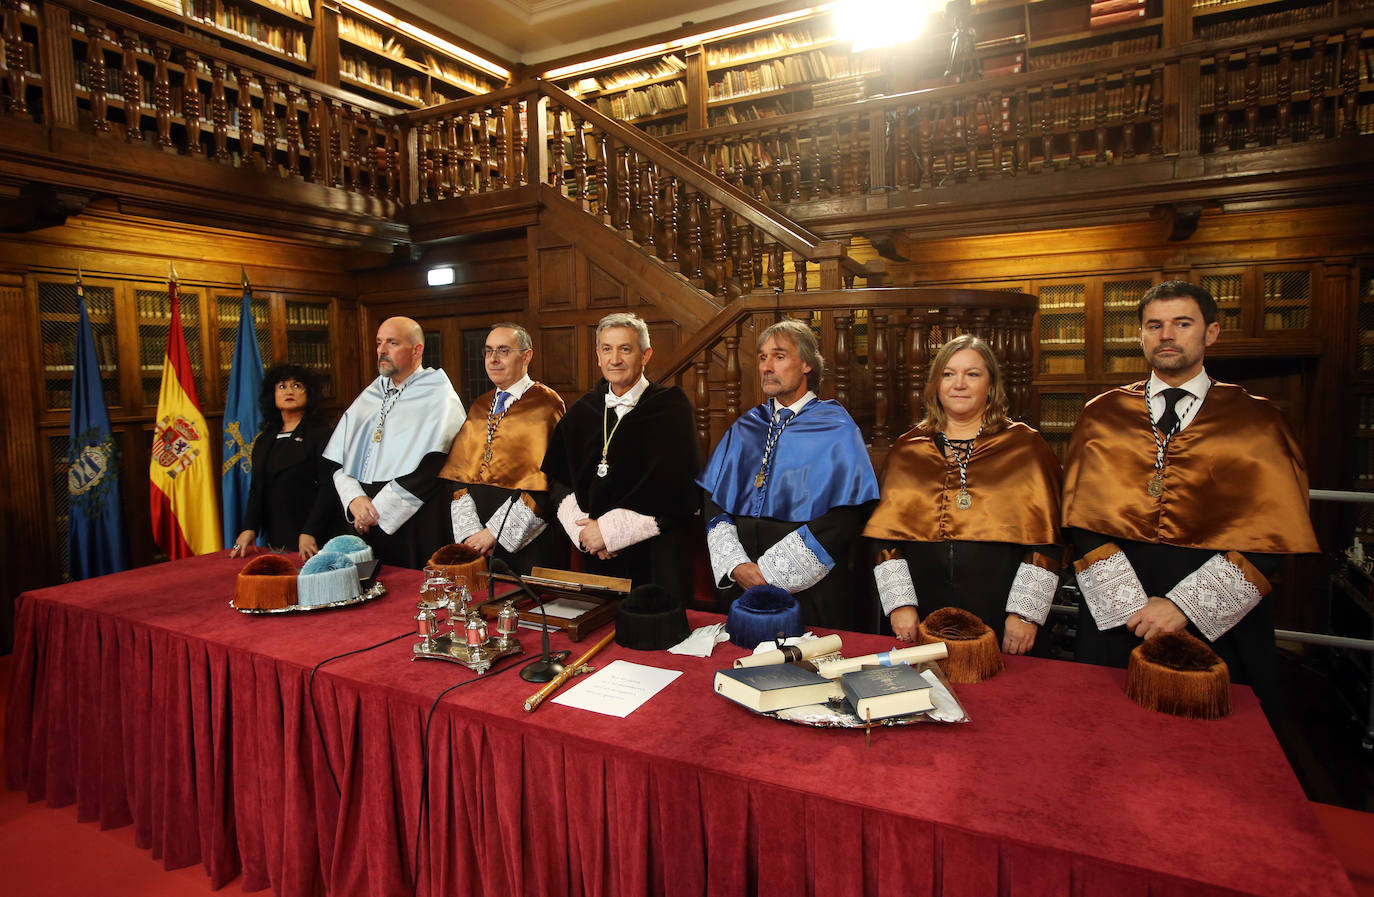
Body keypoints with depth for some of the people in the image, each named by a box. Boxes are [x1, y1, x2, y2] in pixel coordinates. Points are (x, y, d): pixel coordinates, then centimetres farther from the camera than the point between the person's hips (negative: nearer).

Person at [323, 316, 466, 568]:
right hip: (365, 525, 6)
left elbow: (431, 467, -15)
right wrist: (354, 498, -6)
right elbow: (337, 457, 11)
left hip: (415, 525, -5)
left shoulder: (438, 397, -4)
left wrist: (378, 509, -14)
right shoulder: (370, 396, 15)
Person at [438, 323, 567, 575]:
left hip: (528, 536, -5)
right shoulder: (479, 407, 12)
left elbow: (543, 479, -14)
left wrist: (494, 531, -15)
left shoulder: (546, 403, -7)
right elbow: (459, 472, 7)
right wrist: (470, 532, -7)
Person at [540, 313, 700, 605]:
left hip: (656, 558, -4)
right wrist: (581, 527, -7)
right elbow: (557, 477, 10)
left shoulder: (671, 406, -6)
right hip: (596, 556, 4)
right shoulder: (582, 411, 9)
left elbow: (677, 488, -14)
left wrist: (610, 529, -14)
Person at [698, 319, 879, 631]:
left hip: (810, 590, -3)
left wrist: (770, 570, -15)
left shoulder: (837, 431, -4)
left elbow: (846, 516, -13)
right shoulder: (745, 428, 10)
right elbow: (713, 501, 5)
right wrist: (736, 565, -10)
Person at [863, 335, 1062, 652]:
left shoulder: (1025, 448, 3)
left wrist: (1025, 613, -8)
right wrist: (900, 602, -3)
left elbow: (1043, 538, -1)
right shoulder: (907, 451, 8)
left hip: (998, 618, -1)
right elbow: (886, 533, 6)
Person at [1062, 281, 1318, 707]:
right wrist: (1132, 605, -11)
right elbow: (1085, 517, -1)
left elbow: (1271, 533, -5)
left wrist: (1184, 605, -14)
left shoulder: (1256, 421, 3)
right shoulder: (1103, 415, 5)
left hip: (1219, 626, 0)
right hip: (1114, 624, 1)